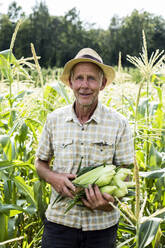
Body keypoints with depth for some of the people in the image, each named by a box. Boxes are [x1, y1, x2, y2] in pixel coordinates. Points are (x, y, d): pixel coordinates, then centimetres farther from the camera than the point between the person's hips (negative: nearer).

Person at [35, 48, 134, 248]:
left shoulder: (119, 124, -5)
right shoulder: (54, 120, 0)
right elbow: (41, 163, 10)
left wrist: (110, 199, -20)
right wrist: (53, 177, -11)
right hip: (59, 220, 1)